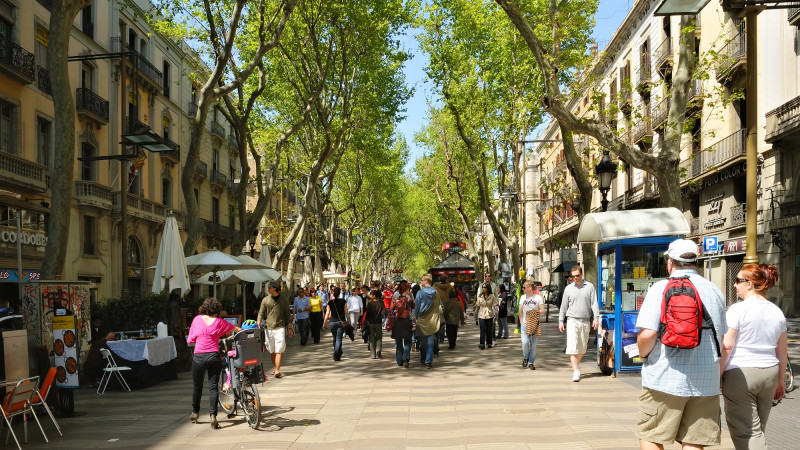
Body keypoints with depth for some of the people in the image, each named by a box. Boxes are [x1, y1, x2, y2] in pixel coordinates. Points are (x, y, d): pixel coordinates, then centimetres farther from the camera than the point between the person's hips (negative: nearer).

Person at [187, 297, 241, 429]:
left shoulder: (197, 319, 0)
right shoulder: (219, 321, 1)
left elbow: (190, 339, 7)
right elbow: (237, 329, 13)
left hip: (199, 357, 0)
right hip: (214, 356, 0)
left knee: (197, 386, 15)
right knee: (213, 387, 3)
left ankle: (195, 413, 29)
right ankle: (213, 416, -6)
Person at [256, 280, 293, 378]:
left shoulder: (284, 299, 6)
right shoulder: (265, 300, 7)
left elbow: (287, 314, 11)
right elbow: (261, 313, 8)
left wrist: (290, 328, 9)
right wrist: (258, 324, -9)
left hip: (280, 327, -2)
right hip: (268, 328, 2)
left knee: (279, 350, -9)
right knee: (271, 351, 7)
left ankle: (277, 370, -11)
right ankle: (275, 368, 21)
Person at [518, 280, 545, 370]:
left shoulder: (538, 297, 0)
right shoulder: (523, 297, 10)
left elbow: (542, 311, -2)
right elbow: (520, 311, 13)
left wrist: (536, 312, -18)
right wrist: (521, 321, 3)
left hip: (534, 324, -2)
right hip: (524, 324, 2)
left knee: (533, 344, 2)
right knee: (525, 342, -13)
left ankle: (531, 362, 13)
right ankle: (525, 357, 12)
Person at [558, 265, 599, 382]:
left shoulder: (589, 287, 5)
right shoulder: (568, 289, 7)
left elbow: (594, 303, 3)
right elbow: (564, 306, 11)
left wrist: (596, 318, -7)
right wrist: (561, 321, 8)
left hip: (585, 321, 1)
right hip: (572, 320, -1)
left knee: (582, 347, 10)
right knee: (572, 347, -12)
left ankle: (577, 364, 33)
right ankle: (576, 371, -14)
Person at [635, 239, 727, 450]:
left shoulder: (661, 288, -7)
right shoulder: (714, 291, 10)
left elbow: (647, 334, -17)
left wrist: (643, 353, 3)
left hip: (665, 378, -4)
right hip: (706, 381, 4)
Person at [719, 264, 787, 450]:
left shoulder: (738, 309, -12)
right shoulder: (777, 312, 7)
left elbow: (726, 346, -15)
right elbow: (782, 350, 12)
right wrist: (780, 380, 21)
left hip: (740, 373, -7)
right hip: (769, 373, 7)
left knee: (746, 430, -3)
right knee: (758, 429, 18)